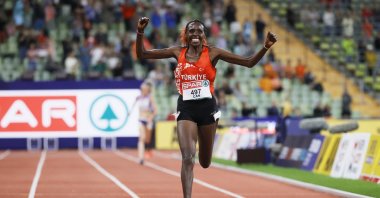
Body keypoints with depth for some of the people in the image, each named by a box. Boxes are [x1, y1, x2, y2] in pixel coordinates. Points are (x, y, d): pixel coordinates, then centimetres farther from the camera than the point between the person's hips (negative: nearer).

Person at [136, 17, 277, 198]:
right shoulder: (178, 52, 4)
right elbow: (142, 54, 5)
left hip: (207, 108, 1)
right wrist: (140, 32, -9)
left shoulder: (212, 53, 0)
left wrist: (265, 48, -15)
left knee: (205, 163, 15)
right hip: (186, 108, 0)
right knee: (187, 158, -17)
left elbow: (249, 63, -1)